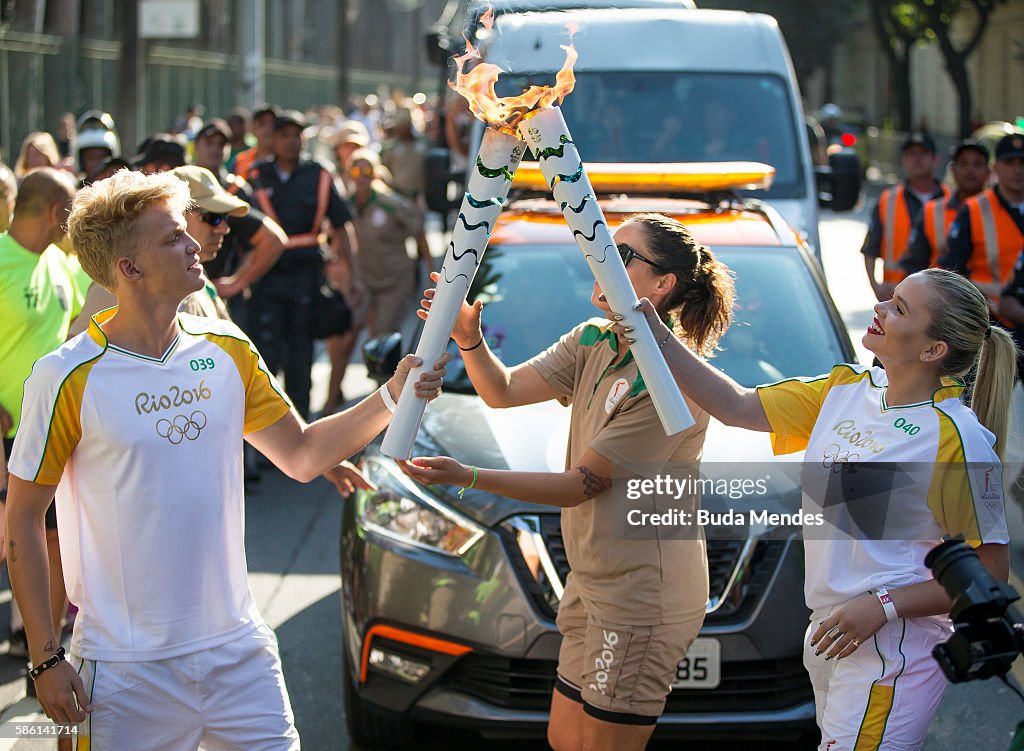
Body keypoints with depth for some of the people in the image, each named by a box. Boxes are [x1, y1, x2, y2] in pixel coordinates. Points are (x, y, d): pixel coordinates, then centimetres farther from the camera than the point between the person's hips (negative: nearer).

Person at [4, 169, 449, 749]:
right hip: (127, 668, -4)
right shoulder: (68, 379, -10)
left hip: (239, 649, 4)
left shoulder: (228, 350, 5)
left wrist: (390, 398, -1)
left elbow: (301, 456, 14)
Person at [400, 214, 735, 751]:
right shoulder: (592, 344, 6)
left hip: (643, 593, -9)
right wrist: (468, 338, -19)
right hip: (595, 581, 9)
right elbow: (504, 391, 1)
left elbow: (581, 485, -20)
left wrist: (467, 478, -25)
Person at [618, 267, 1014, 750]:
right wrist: (657, 334, 3)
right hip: (828, 638, 8)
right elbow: (736, 407, 10)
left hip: (892, 652, -7)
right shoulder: (845, 391, 4)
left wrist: (882, 606, -19)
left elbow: (991, 574, -14)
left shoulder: (956, 438, -16)